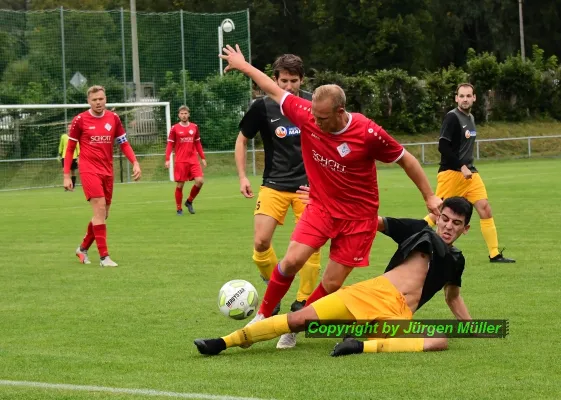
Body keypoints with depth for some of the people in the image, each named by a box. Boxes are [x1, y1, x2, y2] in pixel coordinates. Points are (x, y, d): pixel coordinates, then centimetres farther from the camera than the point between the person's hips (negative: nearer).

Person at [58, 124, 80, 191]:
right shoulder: (63, 136, 4)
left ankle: (72, 187, 16)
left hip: (74, 157, 0)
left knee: (73, 172, 7)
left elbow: (78, 147, -1)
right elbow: (61, 146, 12)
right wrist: (59, 155, 9)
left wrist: (78, 156, -8)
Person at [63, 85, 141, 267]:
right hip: (89, 169, -5)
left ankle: (83, 248, 30)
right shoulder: (80, 120, -5)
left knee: (103, 214, 9)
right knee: (100, 209, -16)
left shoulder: (113, 118, 5)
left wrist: (135, 163, -4)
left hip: (107, 171, 5)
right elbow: (70, 148, 1)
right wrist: (66, 175, -3)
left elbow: (124, 143, 11)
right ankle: (104, 256, -14)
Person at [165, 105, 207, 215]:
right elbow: (170, 144, 0)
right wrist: (167, 159, -10)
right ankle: (179, 209, 12)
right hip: (180, 161, -3)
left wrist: (202, 157, 13)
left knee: (200, 181, -10)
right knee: (180, 185, -2)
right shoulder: (175, 128, -1)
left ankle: (189, 201, 12)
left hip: (193, 160, 3)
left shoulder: (194, 127, 9)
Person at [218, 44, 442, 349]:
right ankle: (263, 316, 4)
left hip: (358, 215, -2)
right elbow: (276, 92, 2)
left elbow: (406, 160, -8)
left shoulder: (368, 134, -23)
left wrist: (429, 197, -4)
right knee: (292, 260, -17)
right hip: (321, 206, 2)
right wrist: (243, 66, 14)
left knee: (331, 284, -3)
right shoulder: (306, 115, -14)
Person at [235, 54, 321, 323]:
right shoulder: (263, 107, -6)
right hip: (275, 184, 0)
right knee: (260, 243, -12)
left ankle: (303, 302, 11)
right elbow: (242, 140, 8)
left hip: (308, 184, 1)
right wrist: (242, 176, 1)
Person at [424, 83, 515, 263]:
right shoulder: (452, 118, -12)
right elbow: (443, 147, -18)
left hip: (468, 172, 7)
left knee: (484, 207, -5)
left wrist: (468, 168, 14)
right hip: (451, 173, -7)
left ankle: (495, 254, -2)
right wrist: (462, 167, -19)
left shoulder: (470, 118, 13)